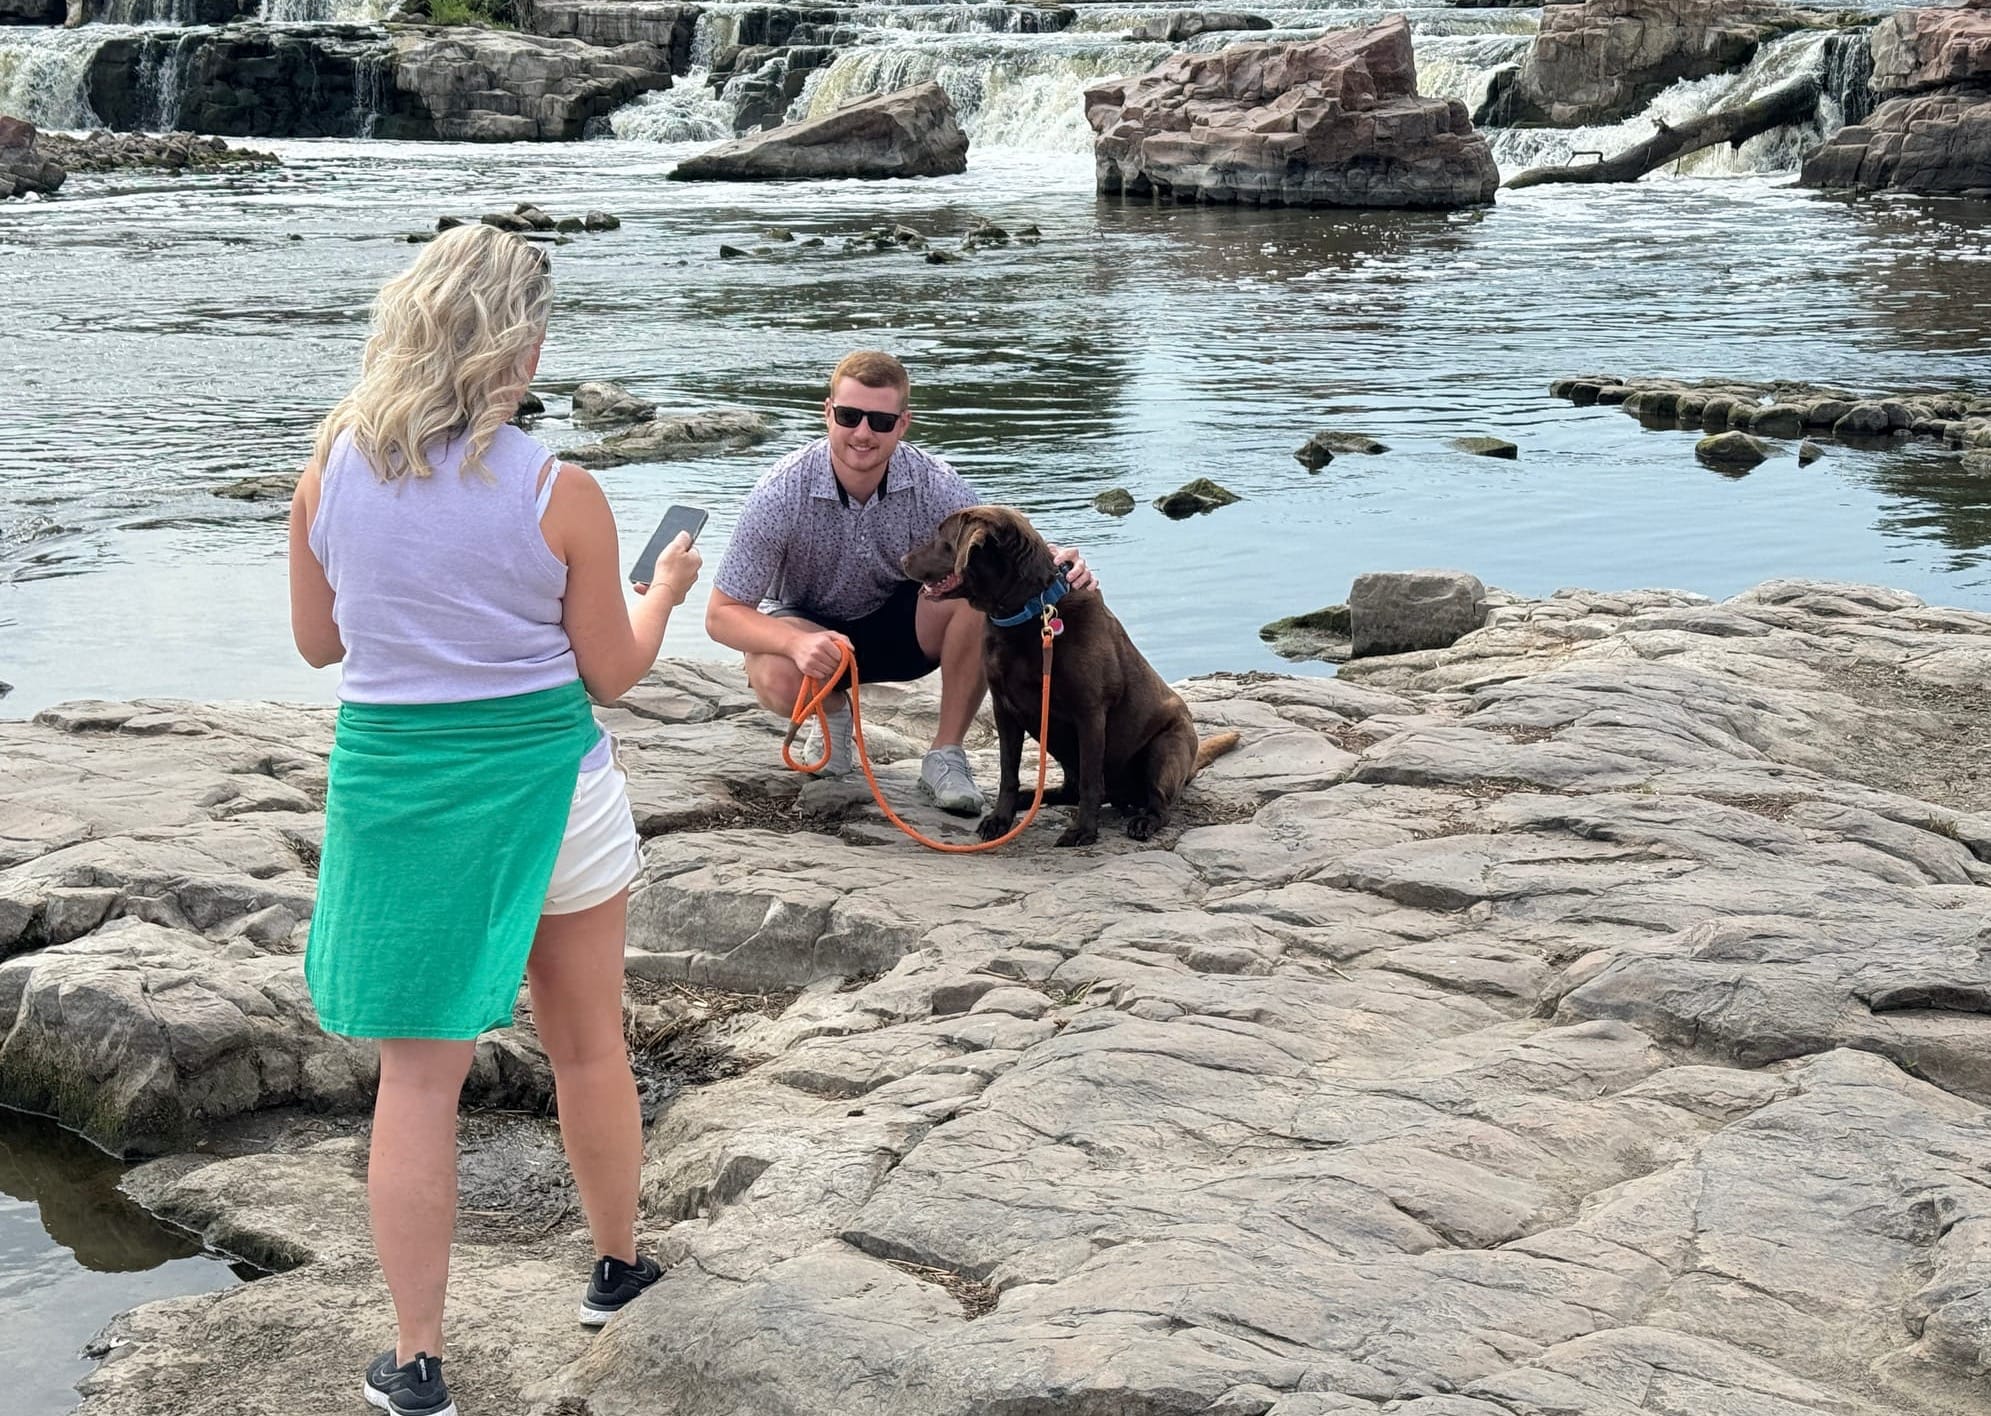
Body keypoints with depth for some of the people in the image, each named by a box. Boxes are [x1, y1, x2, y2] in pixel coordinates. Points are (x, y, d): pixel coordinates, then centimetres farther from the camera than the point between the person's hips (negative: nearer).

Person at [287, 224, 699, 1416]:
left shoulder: (332, 469, -5)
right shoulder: (560, 494, -13)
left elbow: (318, 640, 7)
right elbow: (613, 671, -3)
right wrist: (666, 590, 15)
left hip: (393, 782, 2)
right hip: (546, 781, -1)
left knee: (420, 1073, 8)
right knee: (590, 1045, 19)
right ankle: (618, 1266, 38)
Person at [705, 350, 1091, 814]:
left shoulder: (933, 484, -21)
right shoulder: (782, 492, -25)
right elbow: (721, 615, -22)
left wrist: (1054, 563, -46)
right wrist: (796, 642, -42)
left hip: (902, 626, 2)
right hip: (809, 625, -1)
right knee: (778, 679, -37)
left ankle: (946, 754, -14)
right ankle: (833, 711, 3)